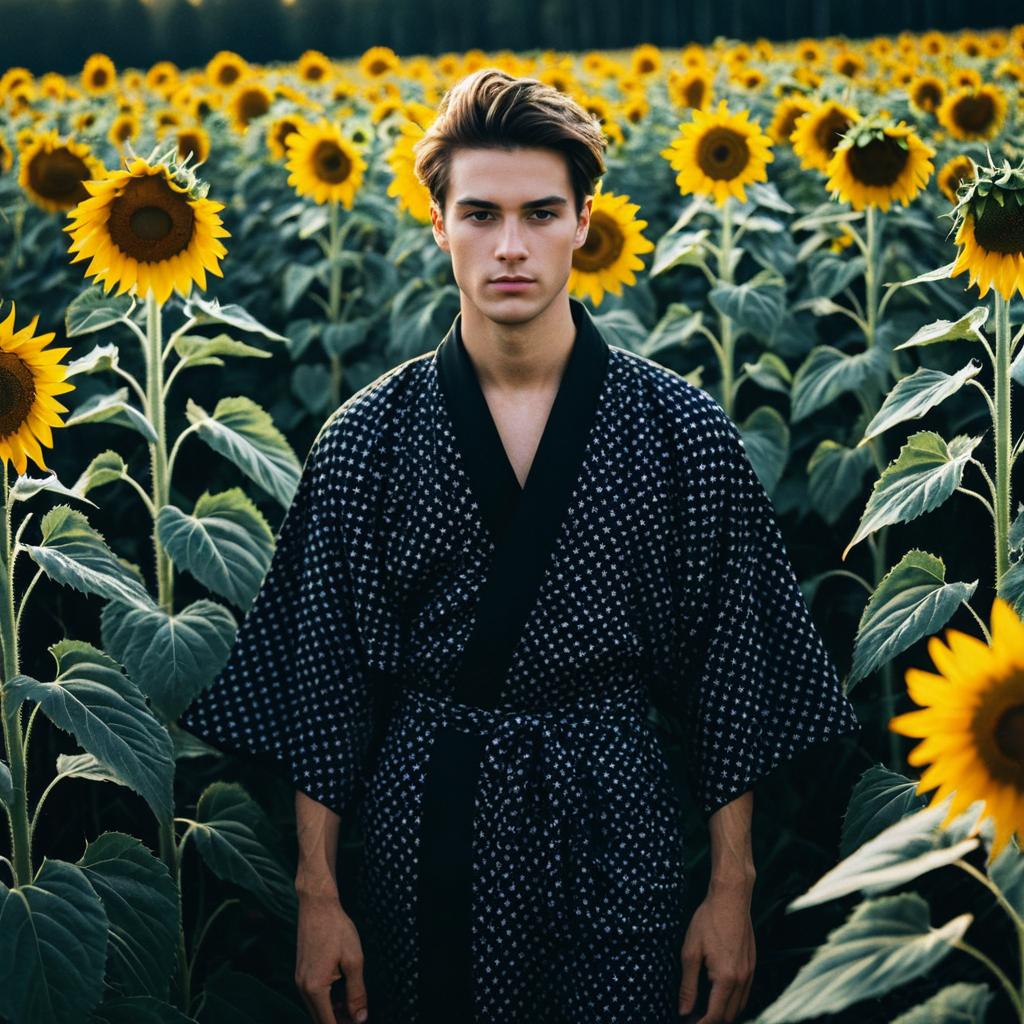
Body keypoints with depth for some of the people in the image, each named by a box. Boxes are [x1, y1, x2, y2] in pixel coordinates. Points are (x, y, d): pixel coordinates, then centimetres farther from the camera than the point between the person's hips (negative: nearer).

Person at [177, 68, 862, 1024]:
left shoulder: (684, 431, -3)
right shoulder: (364, 439, -2)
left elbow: (728, 666, 1)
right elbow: (323, 675, 2)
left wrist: (731, 888, 0)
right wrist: (317, 896, 1)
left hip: (614, 840, 0)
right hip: (425, 846, 1)